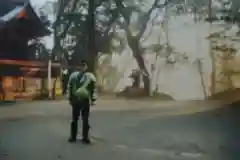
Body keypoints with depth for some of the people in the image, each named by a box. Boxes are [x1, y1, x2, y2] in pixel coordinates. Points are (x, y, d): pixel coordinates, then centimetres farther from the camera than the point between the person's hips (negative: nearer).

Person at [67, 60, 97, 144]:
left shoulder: (90, 76, 2)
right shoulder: (73, 75, 3)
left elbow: (94, 88, 4)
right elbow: (69, 87, 7)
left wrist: (93, 99, 0)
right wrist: (70, 98, 5)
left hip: (86, 100, 0)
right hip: (75, 100, 1)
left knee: (85, 120, 4)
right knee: (74, 119, 8)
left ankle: (85, 137, 12)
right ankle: (73, 136, 19)